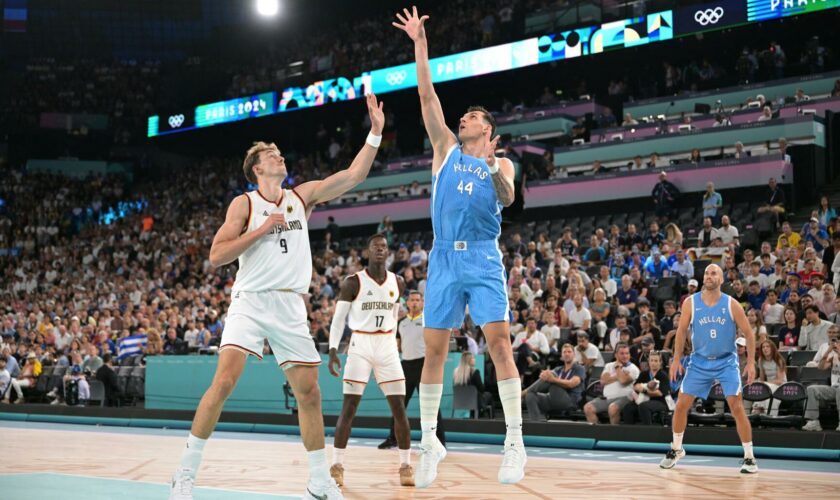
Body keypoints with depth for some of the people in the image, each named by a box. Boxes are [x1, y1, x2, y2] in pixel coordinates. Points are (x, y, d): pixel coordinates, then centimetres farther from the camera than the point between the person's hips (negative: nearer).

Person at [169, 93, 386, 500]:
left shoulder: (301, 197, 11)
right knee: (224, 381, -18)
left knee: (309, 393, 3)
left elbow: (354, 175, 5)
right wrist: (263, 229, -12)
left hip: (290, 308, 4)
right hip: (250, 302, -4)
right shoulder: (244, 204, 1)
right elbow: (216, 256, -8)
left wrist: (375, 133, -4)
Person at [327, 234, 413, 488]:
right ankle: (337, 466, 0)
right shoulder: (353, 283, -5)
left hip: (388, 347, 3)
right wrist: (333, 350, -14)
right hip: (360, 346, -3)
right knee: (349, 408, -7)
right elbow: (338, 319, -5)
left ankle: (406, 466, 7)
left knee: (399, 408, -1)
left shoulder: (398, 283, 7)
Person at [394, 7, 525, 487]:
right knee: (434, 349, 1)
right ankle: (430, 441, 9)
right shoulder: (447, 149, 15)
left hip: (483, 258, -2)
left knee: (499, 342, -12)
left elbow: (507, 198, -8)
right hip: (444, 258, 2)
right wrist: (420, 43, 6)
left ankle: (515, 441, -10)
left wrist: (493, 167, -26)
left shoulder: (500, 163, 11)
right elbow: (428, 96, 10)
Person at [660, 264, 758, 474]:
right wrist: (677, 359, -1)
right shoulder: (690, 303, -5)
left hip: (726, 362, -2)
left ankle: (749, 458, -3)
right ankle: (676, 449, 23)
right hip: (699, 361, 2)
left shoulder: (731, 305, -9)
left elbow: (748, 334, -4)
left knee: (737, 407, -12)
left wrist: (751, 362, -11)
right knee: (681, 405, 2)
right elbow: (681, 331, 4)